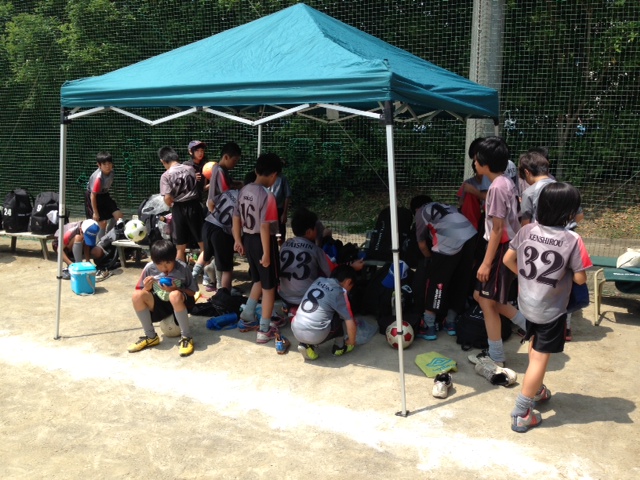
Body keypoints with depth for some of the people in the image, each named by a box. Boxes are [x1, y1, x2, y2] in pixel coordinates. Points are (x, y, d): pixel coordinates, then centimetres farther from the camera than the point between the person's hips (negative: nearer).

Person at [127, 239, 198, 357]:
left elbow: (192, 292, -10)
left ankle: (186, 337, -23)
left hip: (180, 303, -4)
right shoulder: (149, 268, -11)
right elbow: (141, 294, -2)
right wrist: (146, 288, -25)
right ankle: (151, 337, -6)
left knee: (175, 295, -39)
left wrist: (176, 289, -28)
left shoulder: (182, 267, -18)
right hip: (161, 304, 4)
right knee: (137, 296, -22)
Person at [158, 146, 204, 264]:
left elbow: (167, 198, -14)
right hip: (194, 205, 2)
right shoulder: (190, 169, 2)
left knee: (180, 248, 9)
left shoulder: (166, 175, -8)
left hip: (179, 209, -2)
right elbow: (198, 187, 6)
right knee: (203, 243, 10)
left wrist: (172, 205, 6)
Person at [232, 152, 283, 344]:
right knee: (269, 286, 7)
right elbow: (264, 226, -24)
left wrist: (238, 240, 20)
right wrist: (266, 253, -19)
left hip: (248, 239, 8)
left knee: (258, 280, 26)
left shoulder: (244, 190, 3)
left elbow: (236, 217, 10)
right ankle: (264, 330, 14)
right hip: (262, 241, -8)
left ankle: (247, 318, 31)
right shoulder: (267, 195, -21)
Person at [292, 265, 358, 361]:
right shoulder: (340, 292, 0)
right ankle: (339, 347, 21)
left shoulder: (319, 280, 15)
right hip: (315, 336, -5)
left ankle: (307, 344, 14)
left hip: (295, 331, 5)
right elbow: (350, 324, 1)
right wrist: (351, 343, 19)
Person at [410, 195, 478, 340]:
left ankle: (429, 327, 10)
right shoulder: (446, 207, 35)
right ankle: (450, 323, 30)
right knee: (460, 282, 18)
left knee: (436, 281, 6)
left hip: (450, 242, -6)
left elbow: (422, 245, 20)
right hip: (471, 236, 6)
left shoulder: (421, 212, 20)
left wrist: (432, 257, 37)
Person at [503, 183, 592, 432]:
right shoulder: (572, 240, -19)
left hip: (527, 302, 6)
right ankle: (521, 414, 5)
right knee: (540, 358, 2)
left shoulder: (527, 230, -6)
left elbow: (508, 259, 2)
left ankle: (536, 390, 44)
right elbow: (580, 278, -14)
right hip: (551, 309, -6)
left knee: (535, 348, 26)